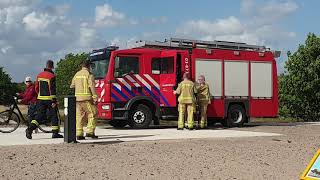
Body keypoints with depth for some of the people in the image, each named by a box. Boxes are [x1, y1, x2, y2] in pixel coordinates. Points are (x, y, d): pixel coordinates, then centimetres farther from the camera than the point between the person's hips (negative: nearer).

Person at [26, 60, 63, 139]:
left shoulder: (39, 75, 9)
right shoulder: (52, 76, -12)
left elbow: (36, 88, 13)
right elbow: (52, 89, -17)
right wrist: (54, 101, -16)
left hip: (40, 99, 6)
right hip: (49, 99, -6)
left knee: (40, 115, 8)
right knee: (53, 115, 5)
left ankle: (30, 128, -8)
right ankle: (55, 132, 7)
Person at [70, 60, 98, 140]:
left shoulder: (77, 74, 13)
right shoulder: (89, 74, -5)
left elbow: (72, 86, 18)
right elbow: (92, 87, -14)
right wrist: (95, 98, -14)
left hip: (77, 97, 6)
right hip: (87, 98, -6)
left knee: (79, 116, 8)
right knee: (92, 114, 2)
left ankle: (79, 134, 6)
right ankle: (90, 132, -7)